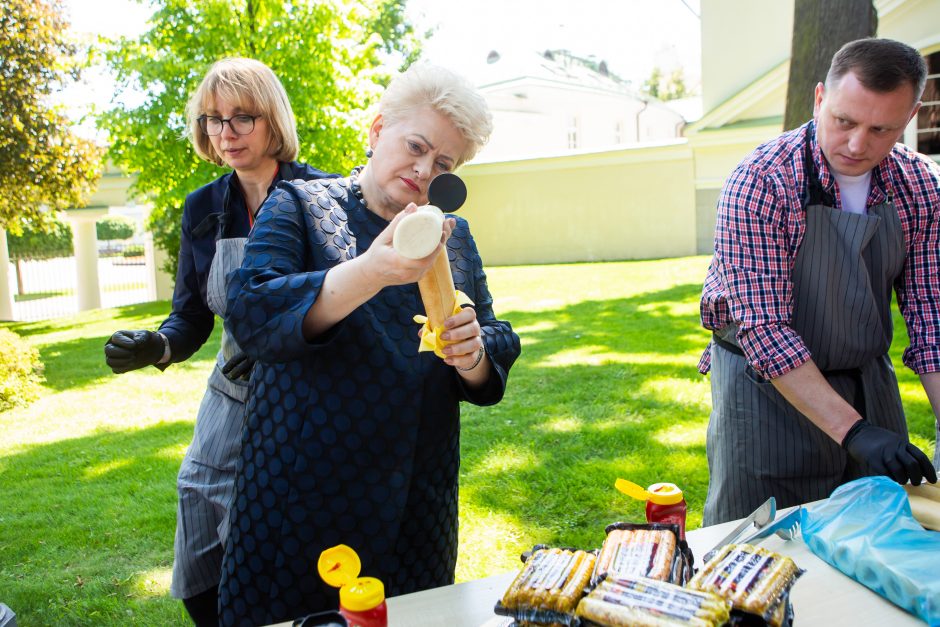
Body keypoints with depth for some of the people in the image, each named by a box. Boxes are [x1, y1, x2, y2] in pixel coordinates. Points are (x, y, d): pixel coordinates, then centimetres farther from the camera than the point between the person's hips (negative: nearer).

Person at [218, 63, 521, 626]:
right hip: (305, 492, -2)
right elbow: (250, 315, -17)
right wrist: (371, 273, -31)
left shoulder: (455, 237, 10)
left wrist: (474, 357, -18)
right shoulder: (299, 208, 0)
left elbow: (498, 355, 6)